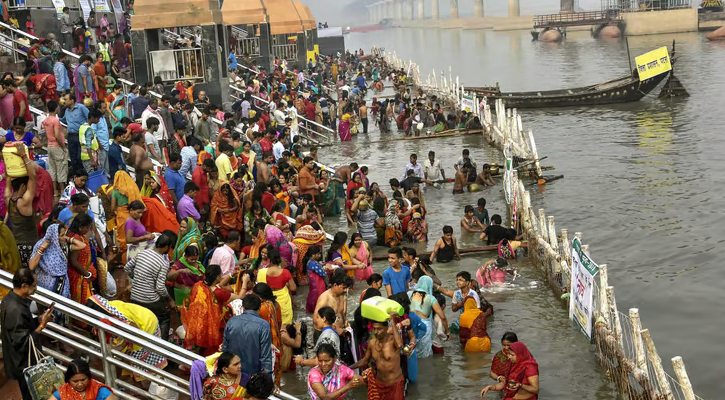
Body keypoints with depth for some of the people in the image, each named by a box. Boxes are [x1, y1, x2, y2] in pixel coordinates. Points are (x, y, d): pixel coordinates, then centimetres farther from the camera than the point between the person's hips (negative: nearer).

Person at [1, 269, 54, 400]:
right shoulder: (16, 310, -33)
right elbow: (23, 343, -31)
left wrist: (39, 319, -2)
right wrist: (42, 325, -26)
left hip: (21, 360, 9)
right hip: (24, 364, -9)